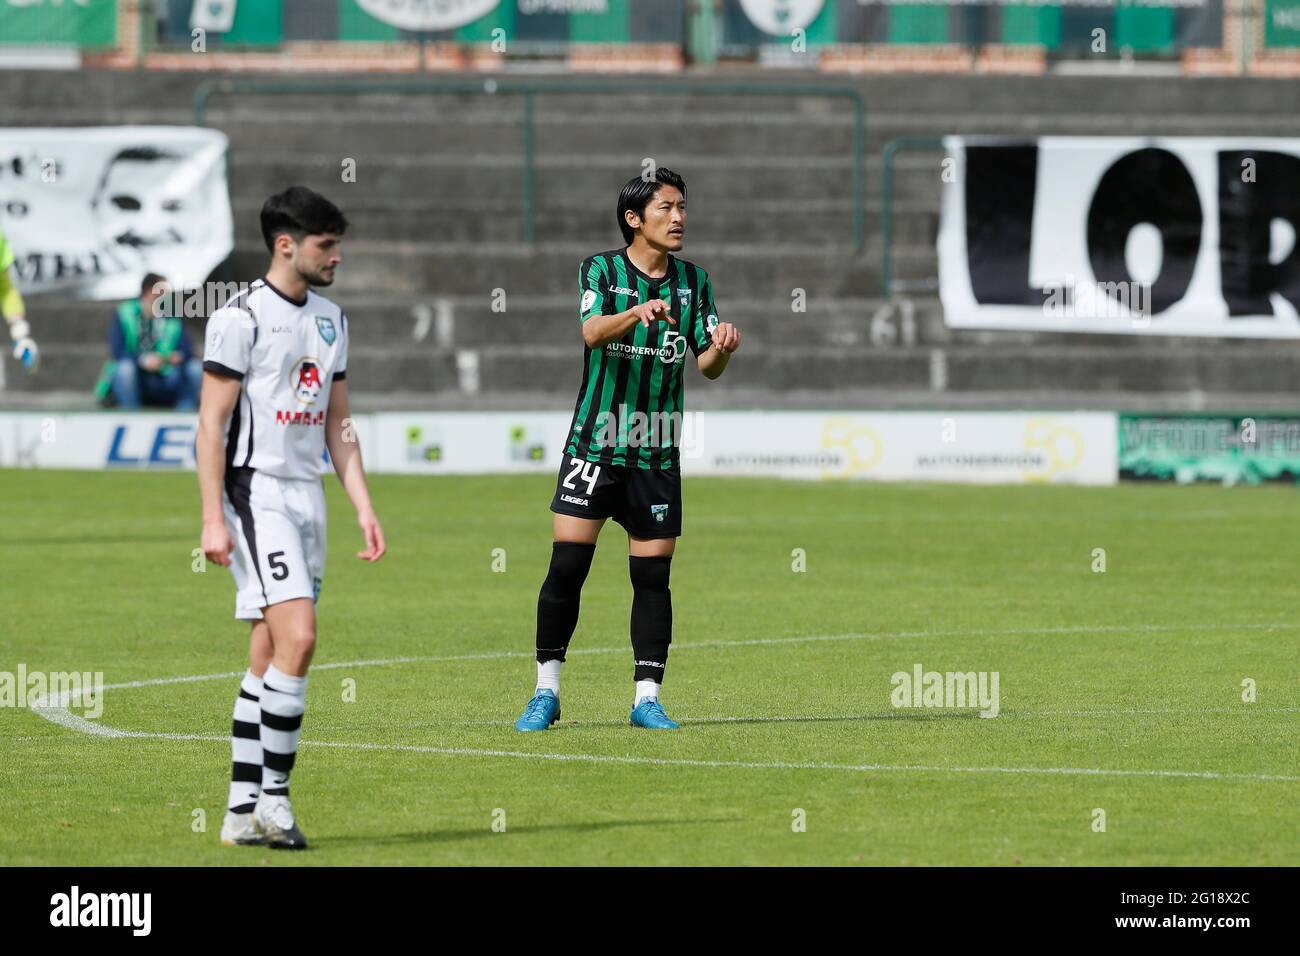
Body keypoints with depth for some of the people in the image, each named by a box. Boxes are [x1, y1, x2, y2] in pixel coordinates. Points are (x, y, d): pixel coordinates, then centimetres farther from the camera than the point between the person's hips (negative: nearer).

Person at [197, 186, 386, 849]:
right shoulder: (241, 316, -8)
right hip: (255, 492, -8)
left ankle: (243, 811, 9)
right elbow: (212, 423, -10)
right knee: (296, 638, -19)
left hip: (307, 495, 8)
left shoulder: (330, 319, 15)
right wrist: (213, 518, -15)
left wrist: (364, 508, 12)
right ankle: (272, 798, -13)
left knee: (268, 656, 7)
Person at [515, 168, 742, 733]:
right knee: (567, 565, -7)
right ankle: (546, 692, 3)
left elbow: (706, 366, 4)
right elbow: (592, 330, -22)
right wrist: (636, 313, -42)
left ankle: (646, 697, 7)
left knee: (652, 576, 0)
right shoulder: (601, 269, -3)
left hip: (657, 452, 3)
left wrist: (720, 349, -19)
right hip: (594, 441, -3)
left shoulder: (693, 281, 7)